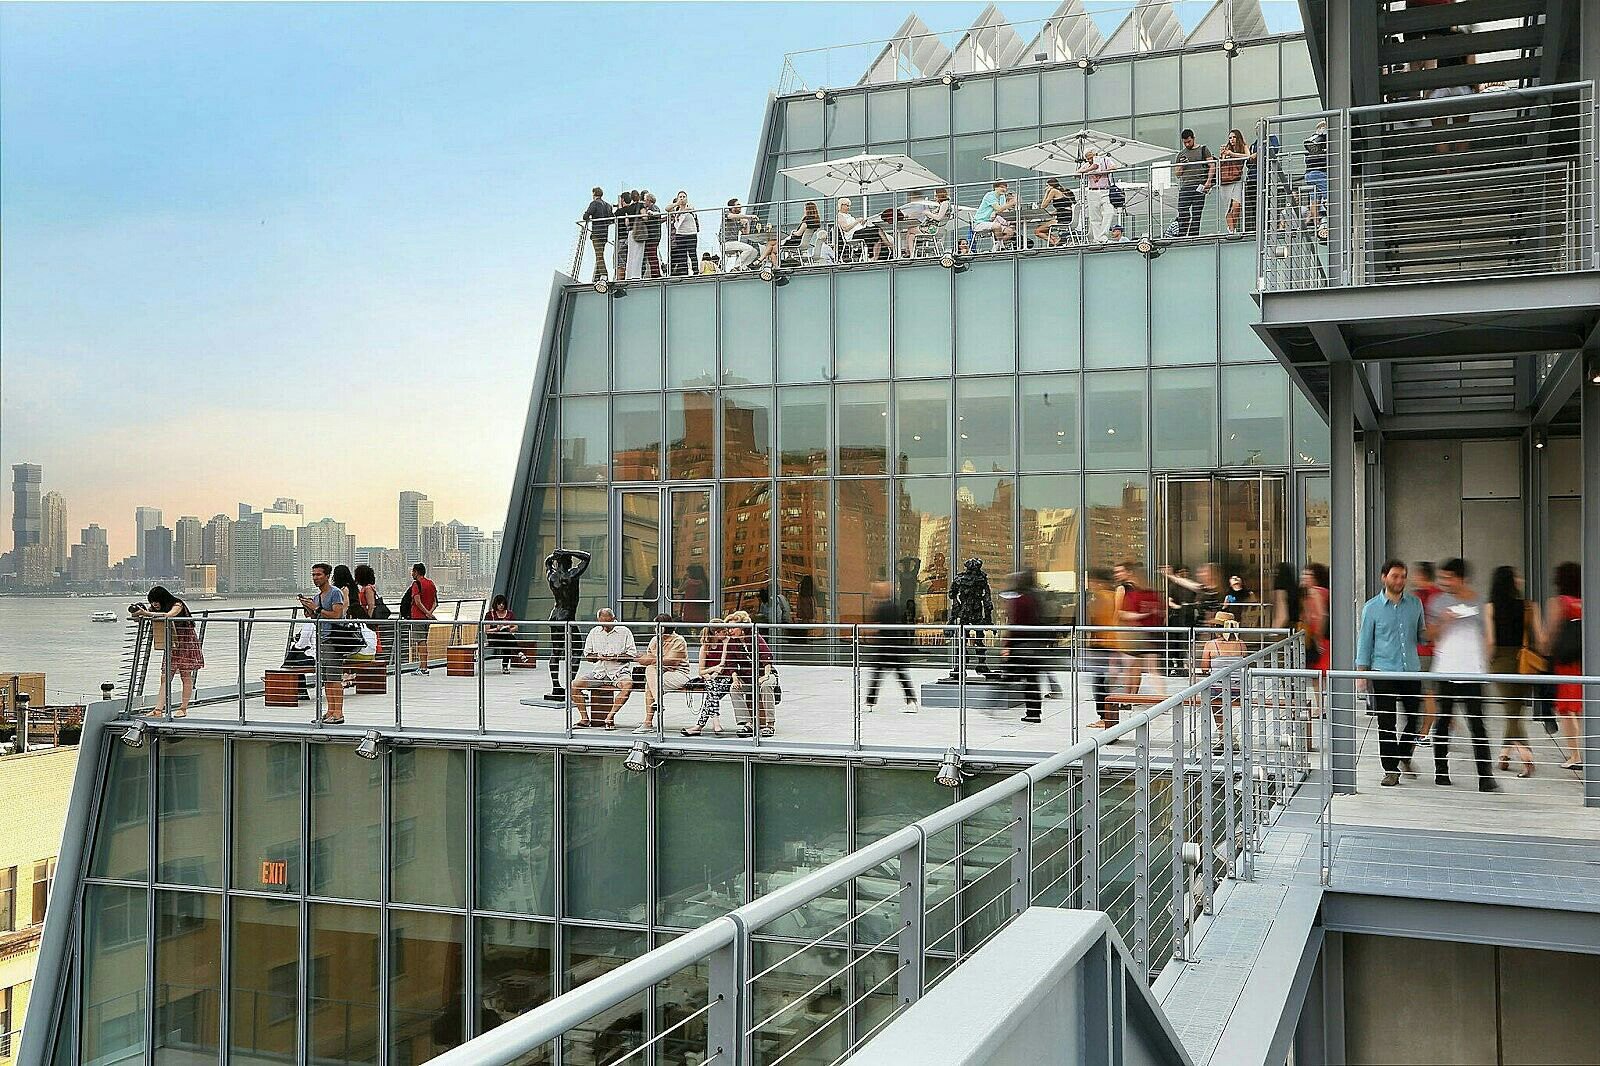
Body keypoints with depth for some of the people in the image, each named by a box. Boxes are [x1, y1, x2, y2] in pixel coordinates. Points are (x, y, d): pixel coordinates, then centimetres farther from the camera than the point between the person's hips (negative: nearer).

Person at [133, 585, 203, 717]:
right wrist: (138, 613, -23)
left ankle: (183, 709, 6)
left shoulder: (177, 605, -17)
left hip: (186, 643, -6)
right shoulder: (159, 608, 3)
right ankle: (158, 709, -8)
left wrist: (146, 614, -40)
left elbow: (168, 615, -35)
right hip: (171, 645, 6)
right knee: (165, 677, -3)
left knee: (186, 677, 0)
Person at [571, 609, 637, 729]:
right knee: (574, 684, -16)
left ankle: (609, 717, -30)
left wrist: (616, 657, -17)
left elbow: (632, 655, -1)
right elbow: (587, 655, 15)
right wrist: (598, 656, -7)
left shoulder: (624, 631, 2)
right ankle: (585, 719, -8)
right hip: (599, 671, 4)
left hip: (619, 671, -4)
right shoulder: (594, 632, 12)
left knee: (628, 684, -38)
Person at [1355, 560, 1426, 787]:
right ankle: (1391, 770, 8)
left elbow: (1421, 634, 17)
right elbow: (1365, 641, 2)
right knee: (1386, 724, -1)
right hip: (1383, 672, -3)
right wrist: (1362, 673, -3)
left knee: (1415, 717, 6)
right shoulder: (1372, 607, 0)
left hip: (1411, 671, 3)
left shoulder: (1415, 604, 8)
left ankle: (1404, 756, 32)